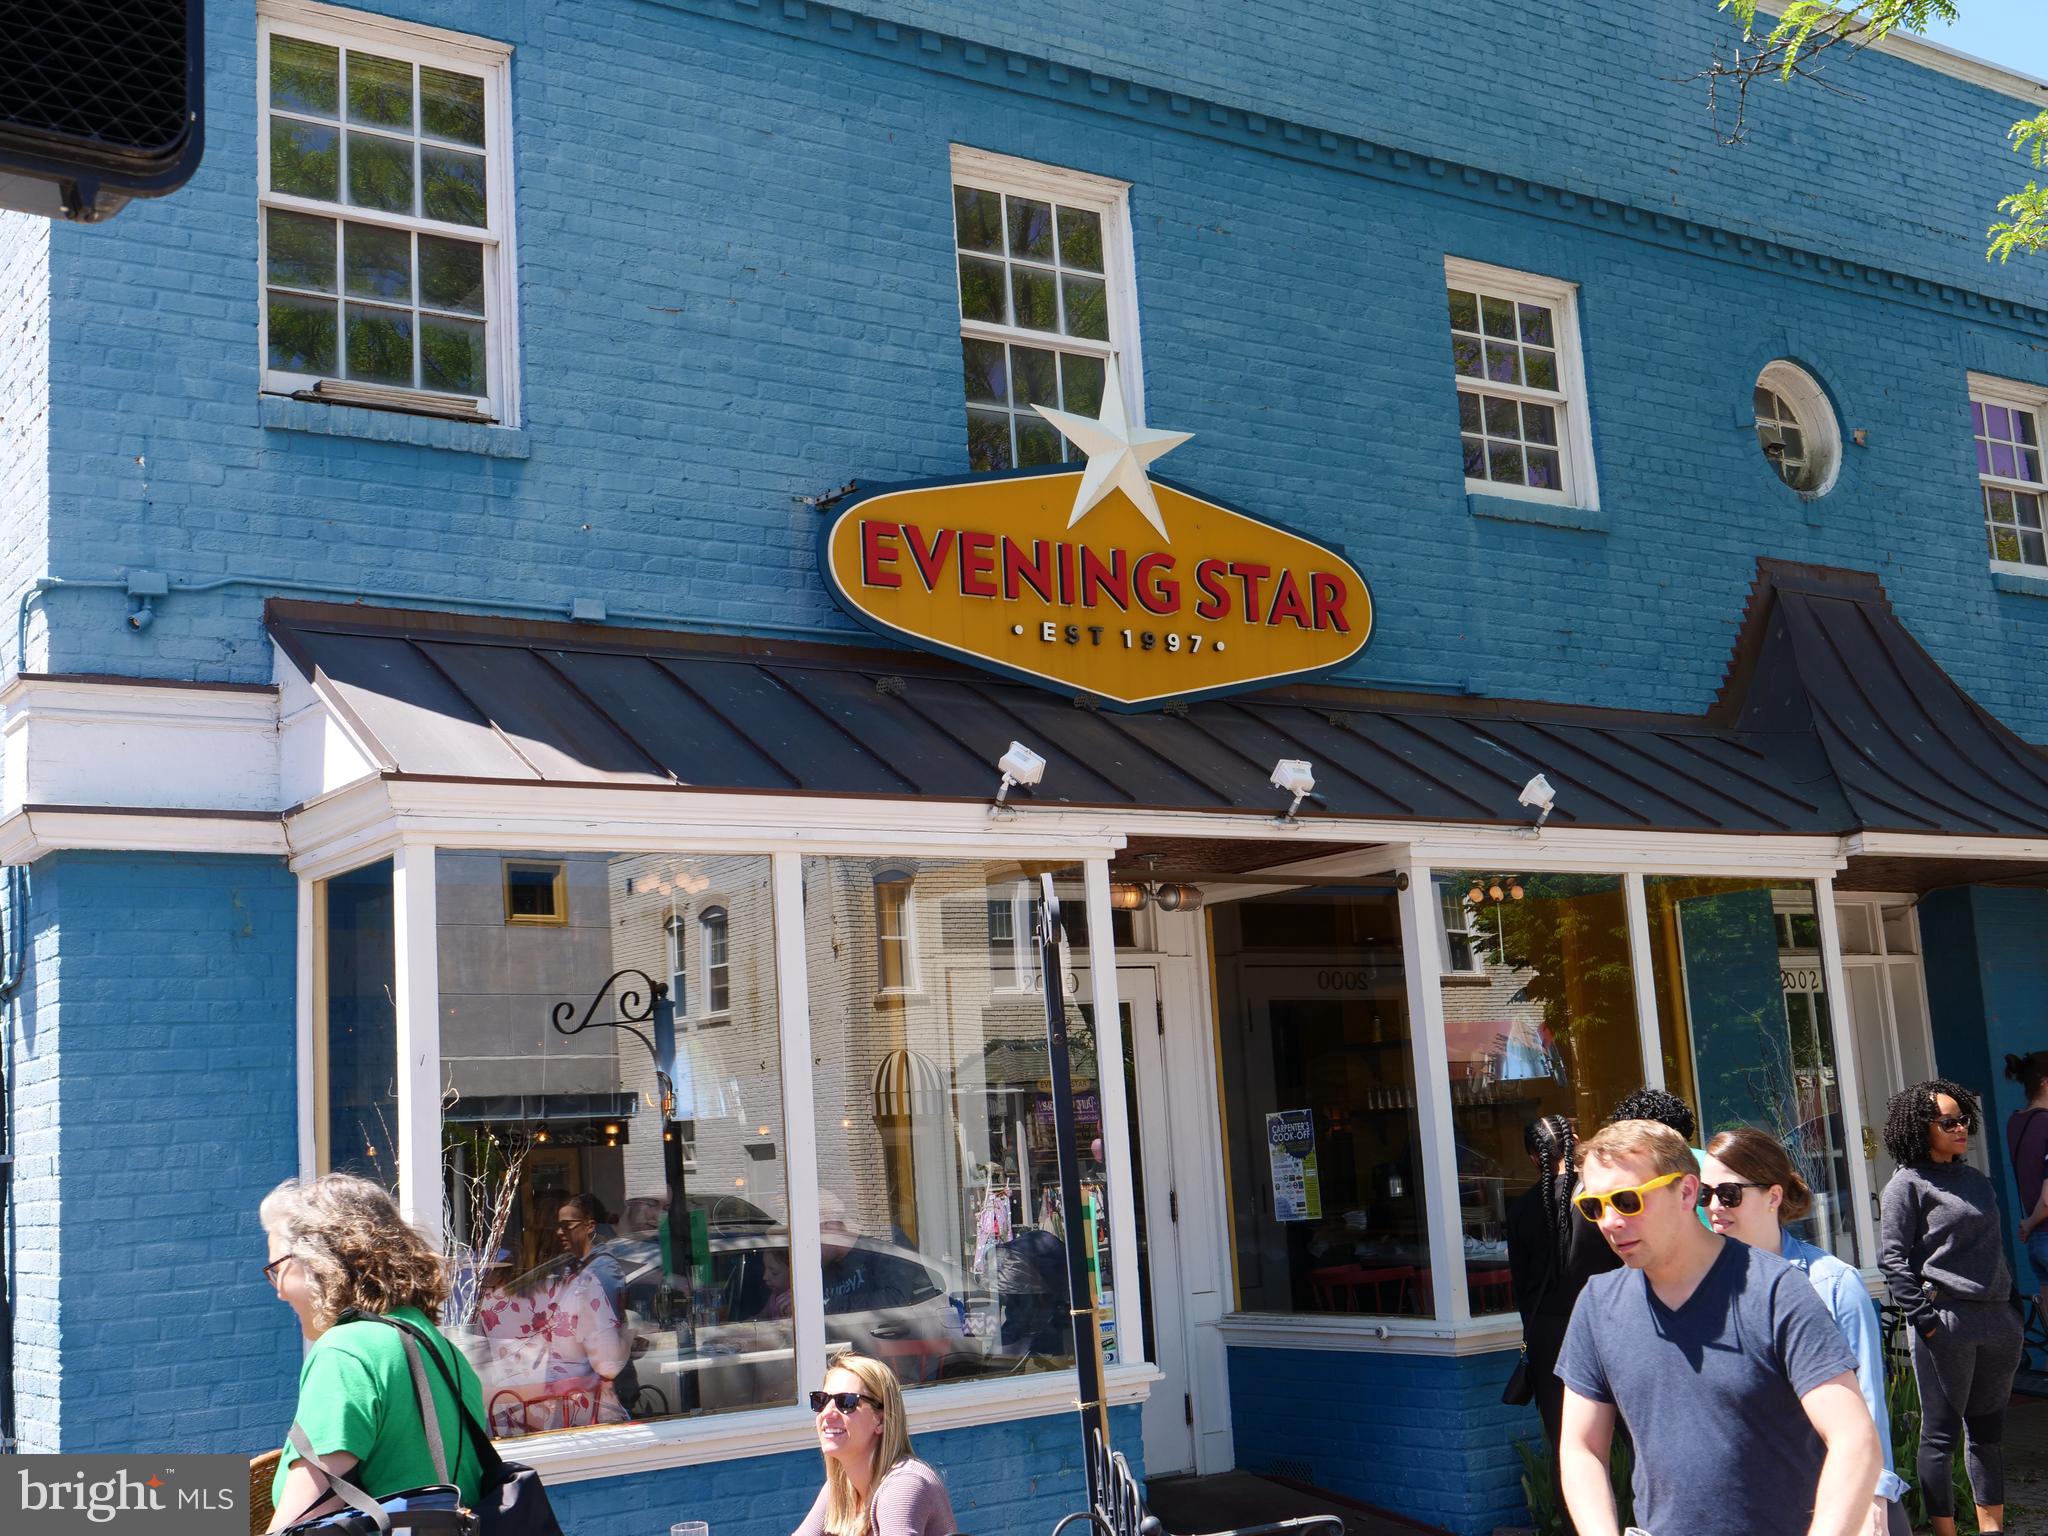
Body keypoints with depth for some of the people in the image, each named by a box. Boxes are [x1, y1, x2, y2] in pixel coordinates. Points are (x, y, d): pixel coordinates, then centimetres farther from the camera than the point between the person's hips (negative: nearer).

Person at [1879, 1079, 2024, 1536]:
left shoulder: (1976, 1180, 16)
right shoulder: (1907, 1185, -5)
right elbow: (1891, 1258, -9)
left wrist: (2010, 1312, 14)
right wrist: (1924, 1319, -15)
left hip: (1996, 1322, 7)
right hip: (1946, 1322, -7)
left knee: (1988, 1430, 13)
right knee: (1940, 1433, 0)